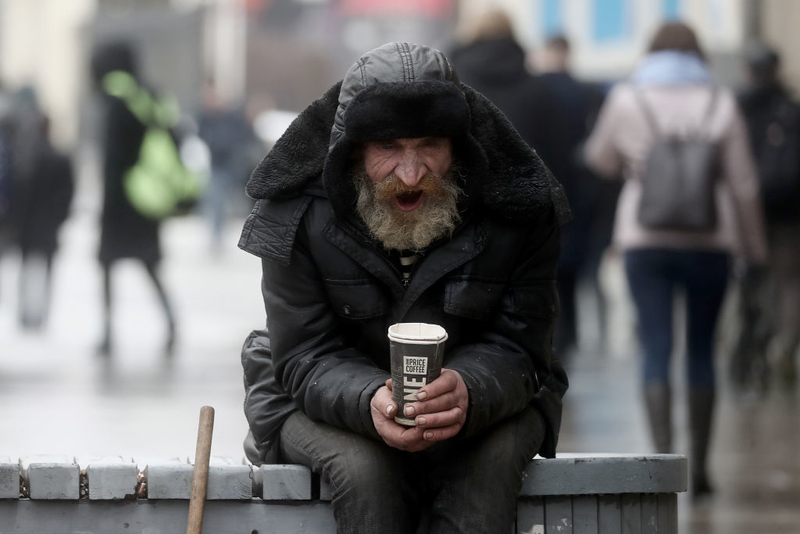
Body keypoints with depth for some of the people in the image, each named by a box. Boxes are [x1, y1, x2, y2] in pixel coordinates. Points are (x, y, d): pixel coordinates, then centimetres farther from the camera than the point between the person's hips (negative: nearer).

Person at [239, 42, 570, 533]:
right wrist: (369, 402, -40)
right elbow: (305, 358, -16)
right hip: (327, 403, -1)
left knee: (495, 454, -31)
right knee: (363, 465, -33)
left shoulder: (518, 212, -15)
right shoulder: (300, 216, -16)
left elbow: (516, 347, -16)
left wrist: (468, 391, -42)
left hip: (481, 400, 1)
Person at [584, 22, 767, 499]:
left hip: (645, 241, -1)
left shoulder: (627, 99, -1)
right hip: (709, 241, 1)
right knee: (701, 349, 11)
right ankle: (699, 465, 14)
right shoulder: (720, 104, 0)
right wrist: (755, 244, 10)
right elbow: (743, 183, 1)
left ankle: (663, 457, -17)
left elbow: (602, 161, 13)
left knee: (656, 351, -2)